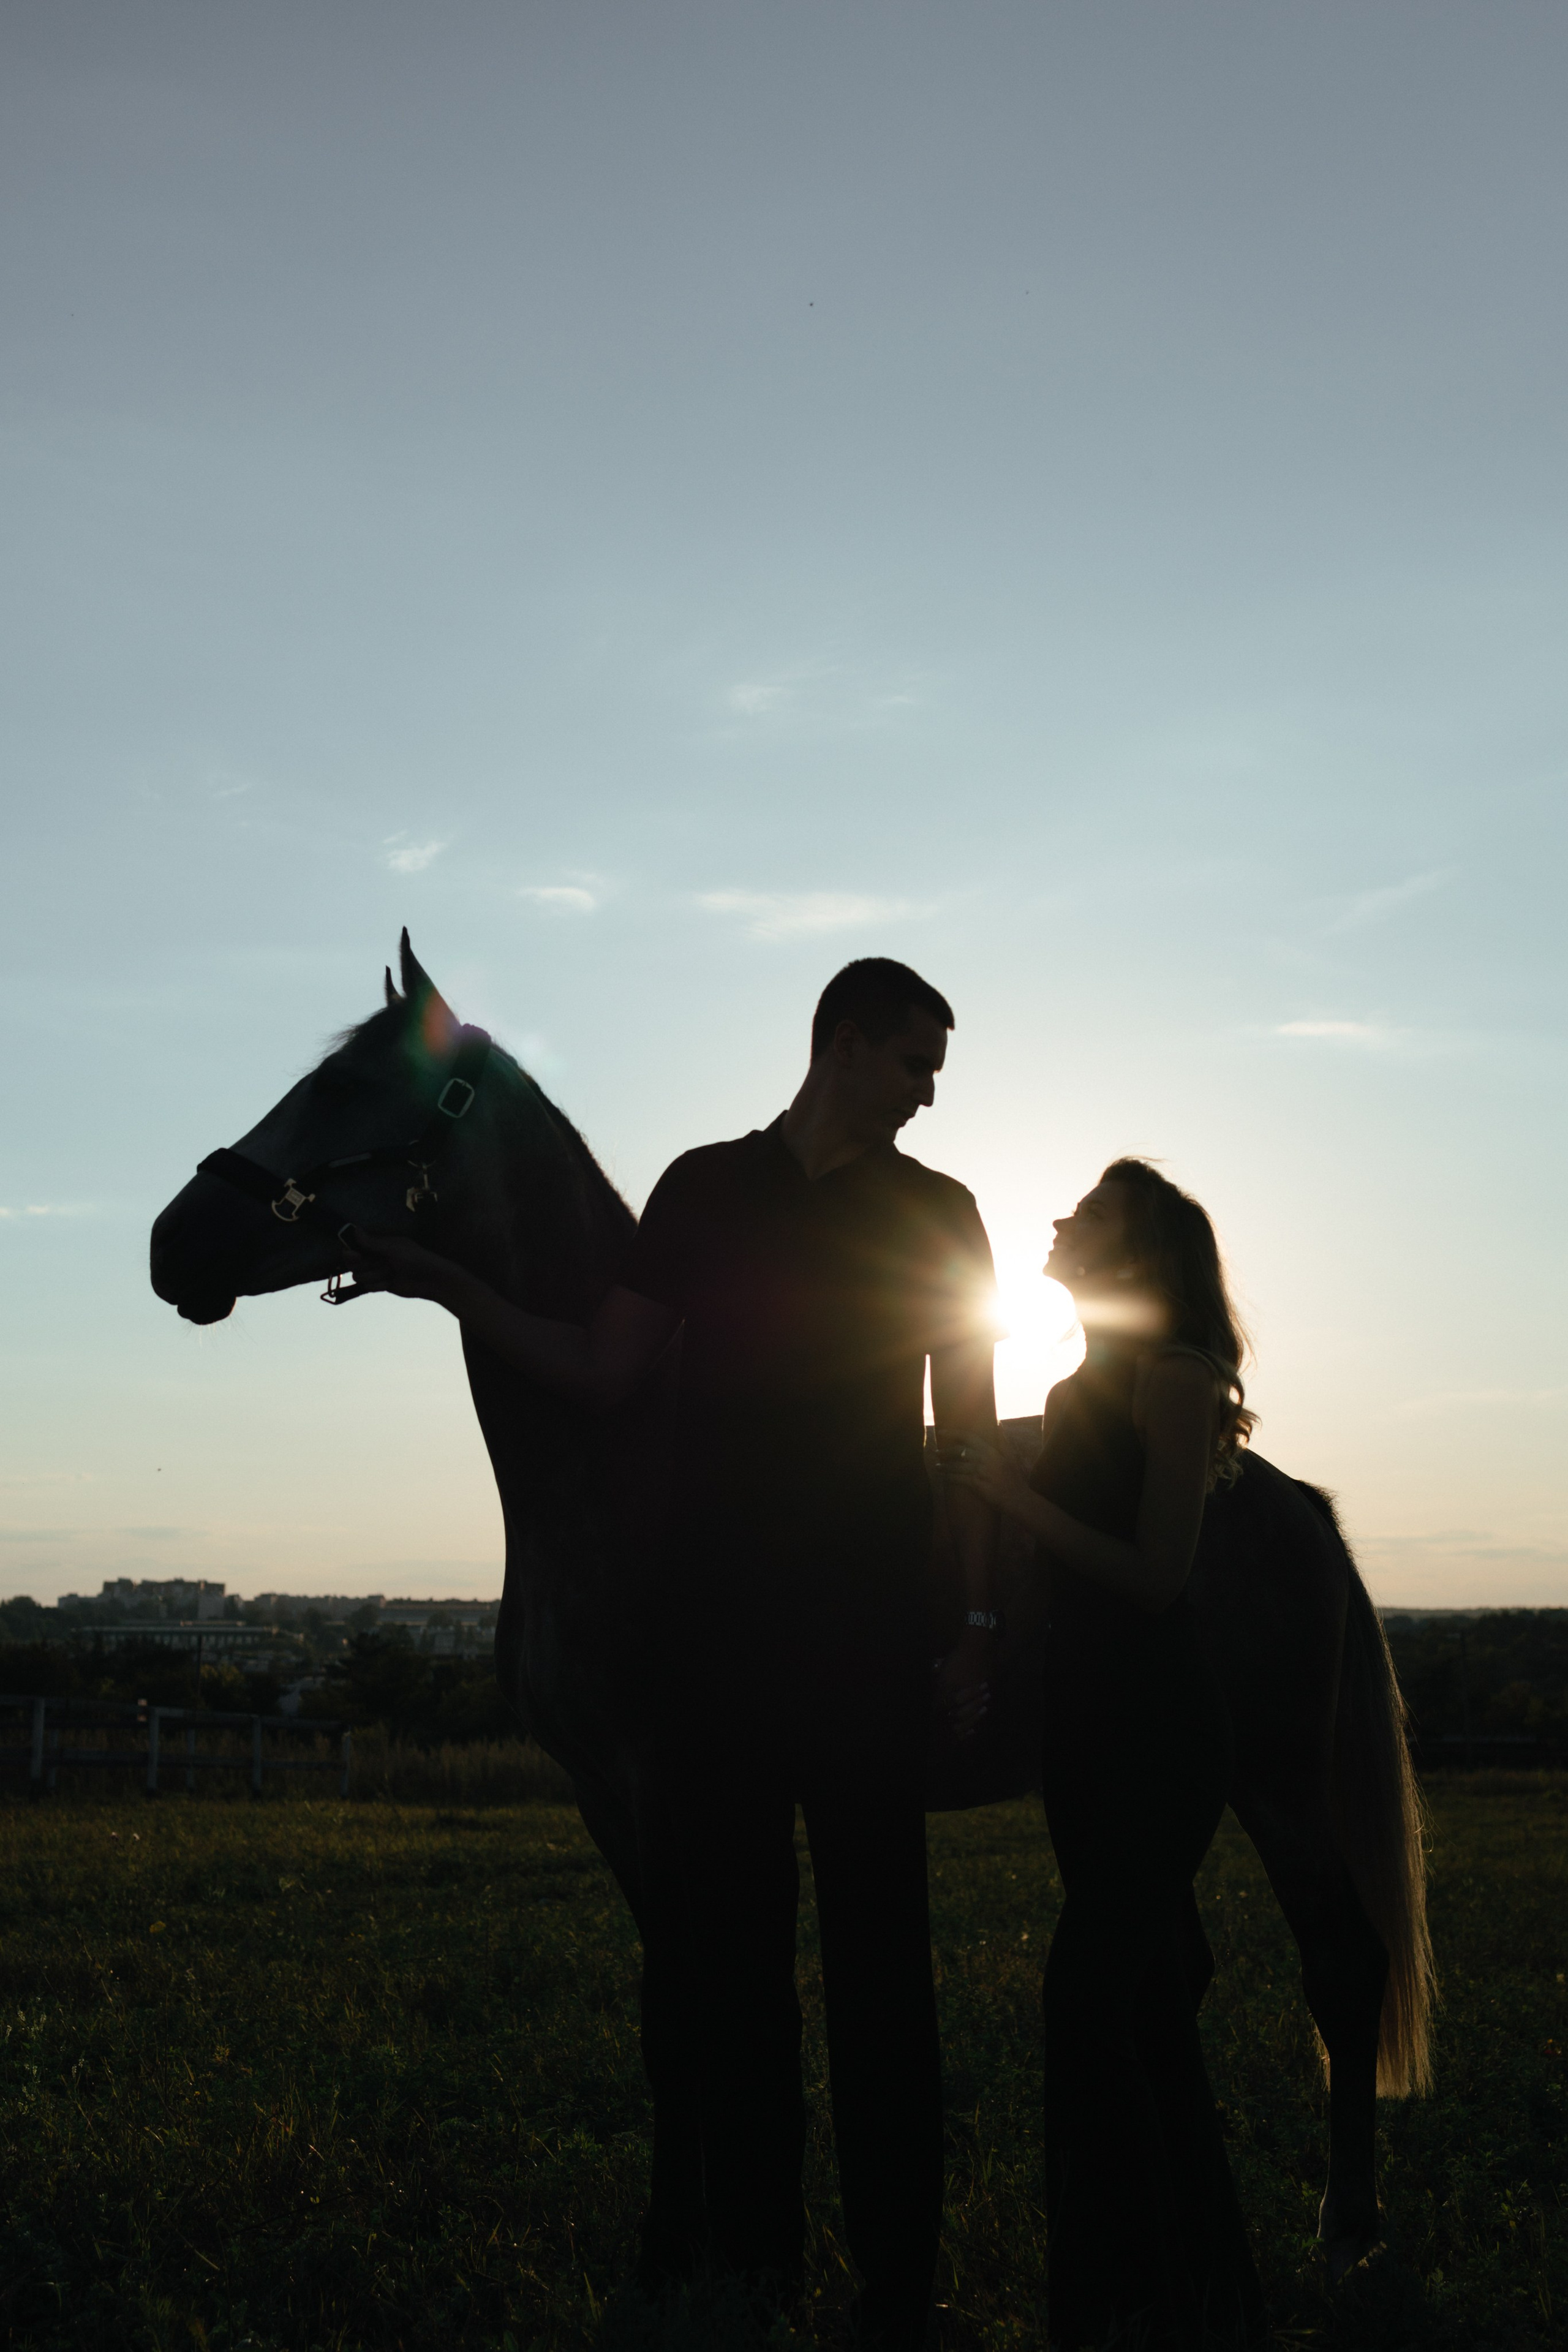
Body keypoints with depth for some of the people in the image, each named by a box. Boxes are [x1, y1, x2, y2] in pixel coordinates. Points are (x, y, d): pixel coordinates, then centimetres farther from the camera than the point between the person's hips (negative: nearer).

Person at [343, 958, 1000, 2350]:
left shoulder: (938, 1215, 5)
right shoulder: (704, 1190, 9)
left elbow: (974, 1429, 2)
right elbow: (604, 1376, 6)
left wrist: (978, 1621, -5)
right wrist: (450, 1290, -4)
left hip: (869, 1624, -2)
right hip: (713, 1611, 2)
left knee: (874, 1948, 1)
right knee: (716, 1935, 6)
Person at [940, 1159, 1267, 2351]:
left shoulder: (1173, 1378, -11)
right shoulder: (1086, 1388, 15)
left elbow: (1154, 1576, -18)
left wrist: (1011, 1489, -18)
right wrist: (981, 1474, 6)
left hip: (1155, 1728, -9)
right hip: (1089, 1721, 9)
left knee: (1089, 2005, -11)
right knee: (1151, 2008, 15)